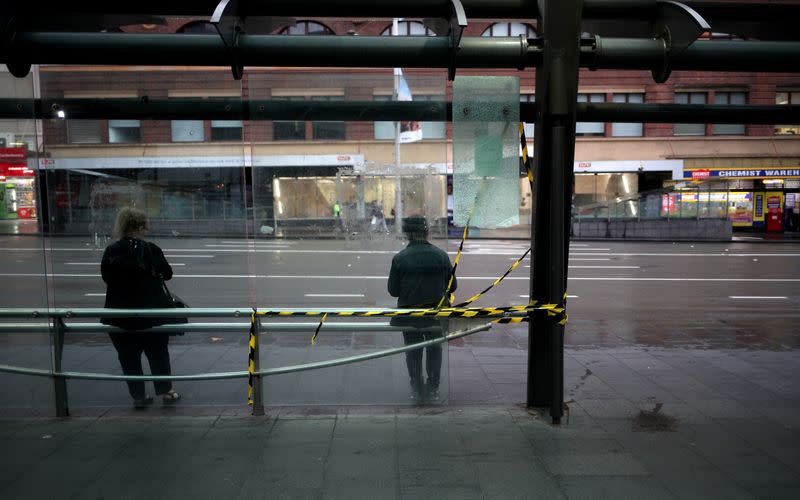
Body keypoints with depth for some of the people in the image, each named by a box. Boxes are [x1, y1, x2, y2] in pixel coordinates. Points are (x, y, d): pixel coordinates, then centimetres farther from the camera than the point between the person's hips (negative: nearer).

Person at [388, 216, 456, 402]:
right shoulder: (441, 255, -6)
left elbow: (393, 290, -7)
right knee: (434, 349, 19)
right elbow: (452, 286, 1)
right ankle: (433, 389, 25)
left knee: (413, 351, 16)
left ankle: (417, 390, 23)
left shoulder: (399, 258, -12)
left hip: (409, 315, -1)